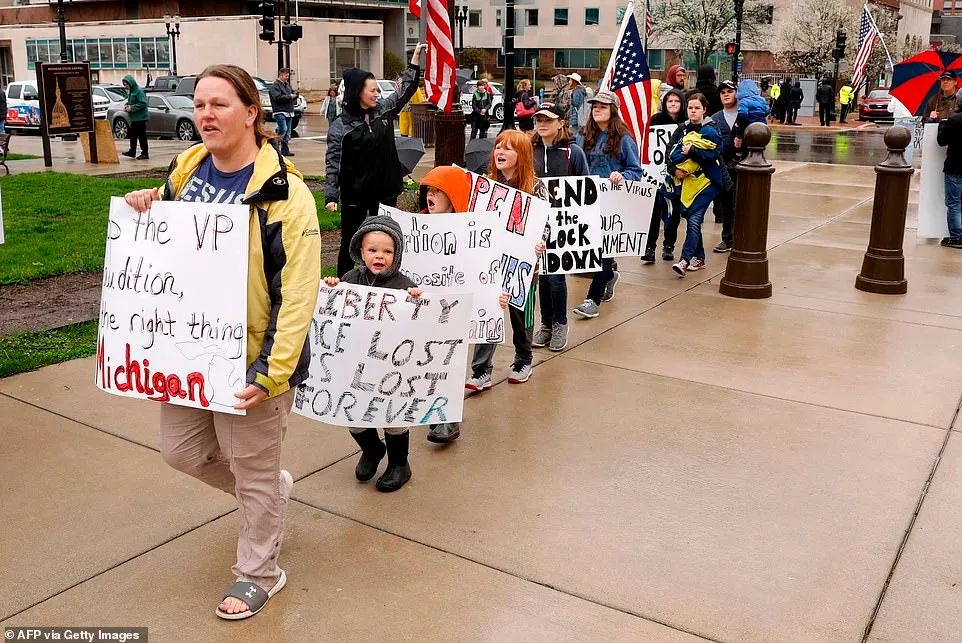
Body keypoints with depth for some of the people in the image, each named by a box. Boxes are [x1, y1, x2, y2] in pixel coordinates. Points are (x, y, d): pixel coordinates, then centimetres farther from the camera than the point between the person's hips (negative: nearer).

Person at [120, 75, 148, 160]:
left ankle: (145, 154, 2)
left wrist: (131, 108, -20)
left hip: (140, 118, -9)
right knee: (132, 135, 13)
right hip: (133, 118, 9)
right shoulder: (130, 91, 14)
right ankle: (132, 151, 21)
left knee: (142, 136, -4)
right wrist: (126, 106, 5)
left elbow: (143, 103, -22)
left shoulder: (139, 91, -15)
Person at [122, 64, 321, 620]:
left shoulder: (282, 190, -18)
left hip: (251, 358, -7)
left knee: (254, 473, 8)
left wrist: (274, 371, -24)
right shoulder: (187, 168, 4)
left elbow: (297, 292, -21)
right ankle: (274, 489, 45)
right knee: (181, 449, 19)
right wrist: (144, 207, -1)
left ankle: (258, 575, 32)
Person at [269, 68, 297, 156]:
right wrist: (290, 96, -16)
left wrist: (295, 95, 3)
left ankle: (285, 150, 12)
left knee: (287, 132, 8)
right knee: (283, 130, -21)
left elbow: (291, 94, 26)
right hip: (280, 112, -8)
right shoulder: (275, 86, -6)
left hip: (289, 112, 8)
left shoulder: (287, 84, 19)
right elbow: (278, 97, -19)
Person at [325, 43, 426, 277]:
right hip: (354, 195, -4)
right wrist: (331, 195, -21)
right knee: (350, 242, 6)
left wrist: (415, 57, 8)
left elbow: (406, 90, 13)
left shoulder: (383, 110, 4)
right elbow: (333, 164, -12)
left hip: (385, 191, 4)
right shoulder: (340, 126, -10)